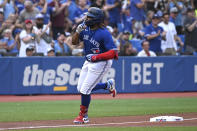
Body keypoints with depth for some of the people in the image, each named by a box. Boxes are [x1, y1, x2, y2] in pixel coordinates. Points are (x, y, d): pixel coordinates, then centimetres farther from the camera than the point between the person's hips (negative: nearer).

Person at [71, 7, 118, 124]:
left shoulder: (104, 33, -24)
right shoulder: (86, 29, -4)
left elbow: (114, 53, -26)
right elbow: (74, 42, 2)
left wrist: (96, 57, -31)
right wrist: (78, 31, -17)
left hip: (101, 63, -8)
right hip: (89, 62, 8)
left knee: (85, 90, -7)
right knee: (80, 88, 14)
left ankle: (83, 115, 13)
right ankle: (108, 85, 29)